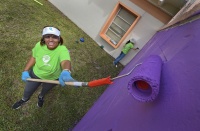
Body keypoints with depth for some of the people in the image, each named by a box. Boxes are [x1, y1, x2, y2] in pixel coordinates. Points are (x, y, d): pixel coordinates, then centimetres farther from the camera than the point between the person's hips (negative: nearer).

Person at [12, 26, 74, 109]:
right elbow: (33, 58, -4)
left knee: (45, 90, 30)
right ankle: (24, 99, 65)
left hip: (52, 79, -2)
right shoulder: (39, 45, -22)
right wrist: (25, 71, -10)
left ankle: (41, 97, 70)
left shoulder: (62, 50, -37)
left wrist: (65, 72, -80)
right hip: (35, 74, 2)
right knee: (28, 90, 26)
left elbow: (66, 62, -58)